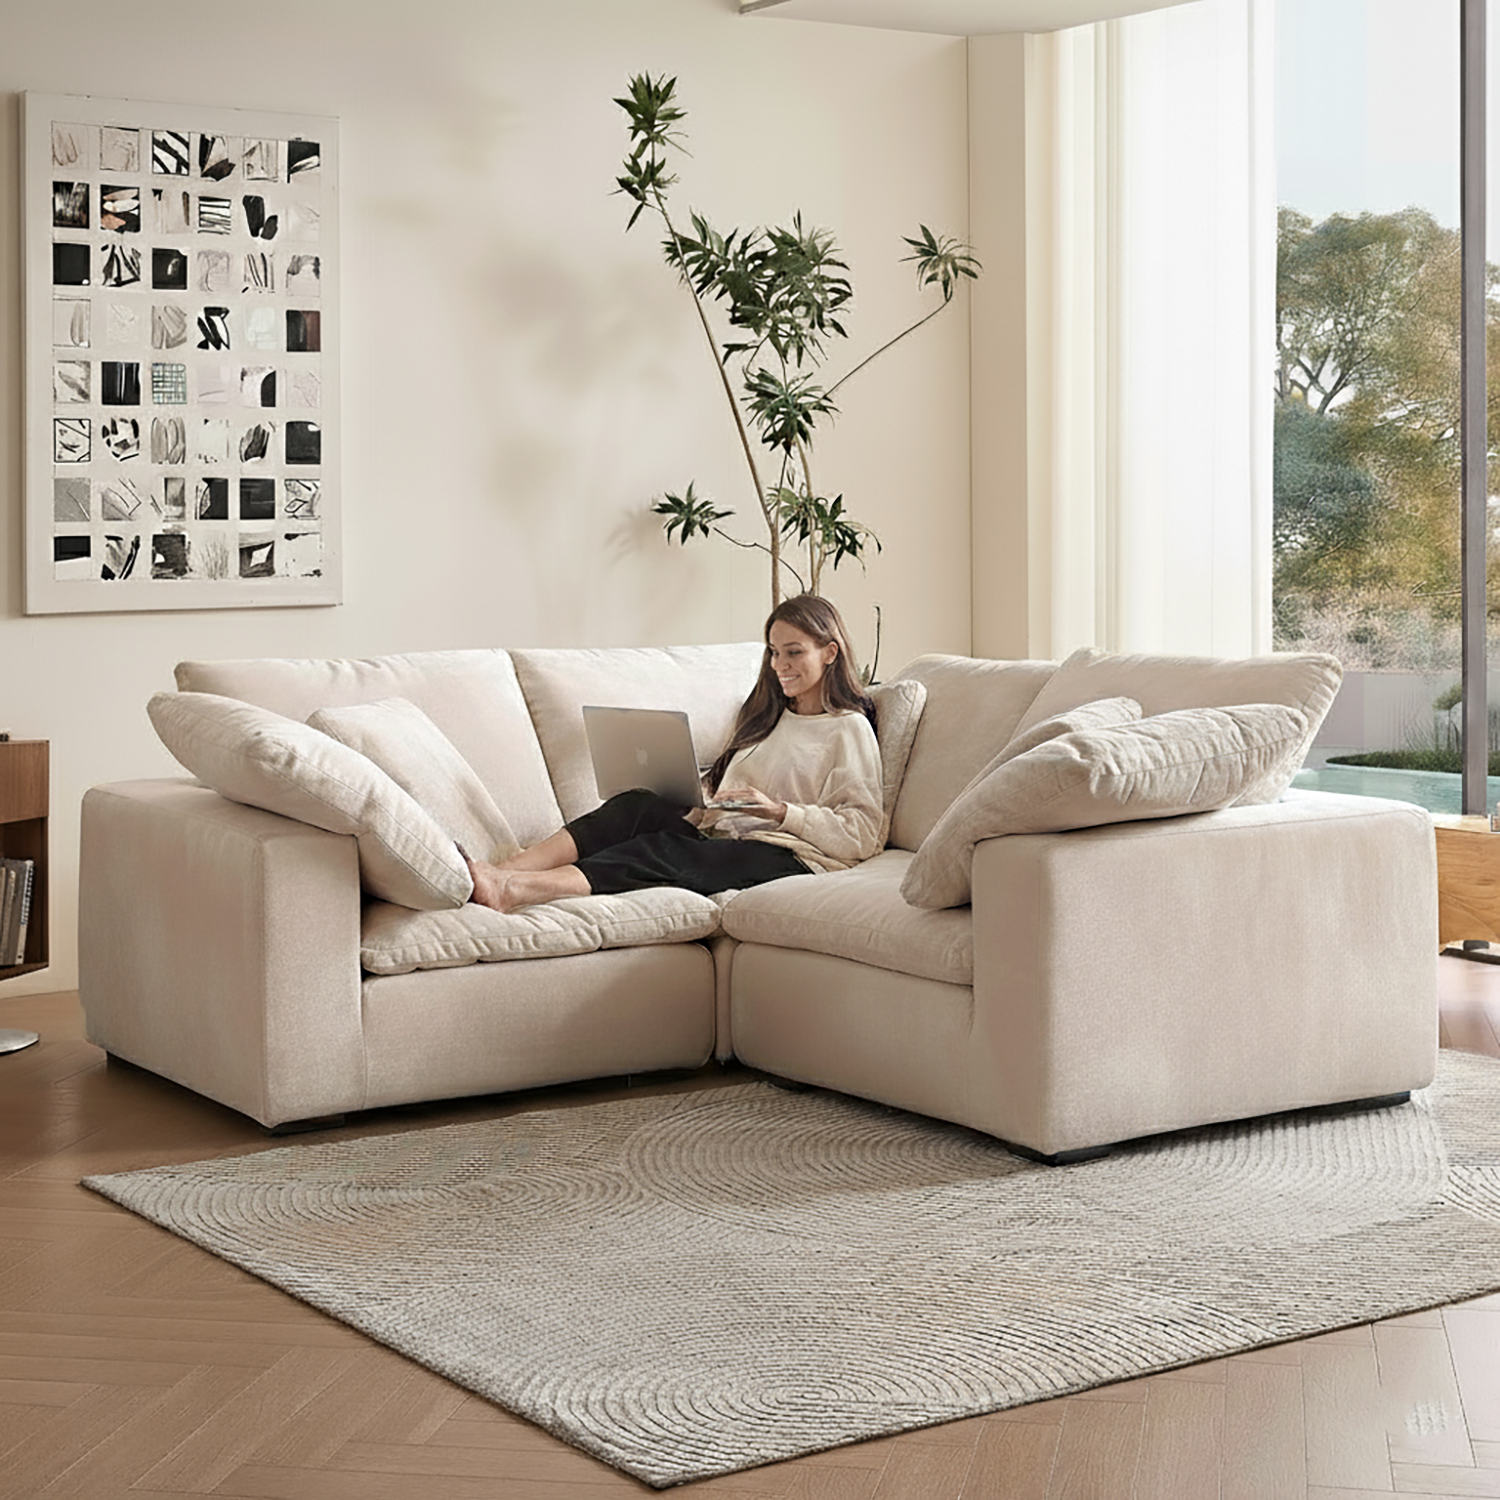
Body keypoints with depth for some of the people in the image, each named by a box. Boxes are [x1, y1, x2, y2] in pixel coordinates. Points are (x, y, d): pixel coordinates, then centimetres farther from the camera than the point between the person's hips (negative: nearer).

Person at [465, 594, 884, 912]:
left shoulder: (849, 730, 7)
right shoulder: (765, 715, 29)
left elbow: (861, 834, -4)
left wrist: (779, 811, -13)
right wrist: (701, 801, 3)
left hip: (788, 857, -7)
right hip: (718, 839, 7)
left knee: (659, 850, -32)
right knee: (639, 805, -22)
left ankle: (514, 888, -51)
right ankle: (503, 872, -40)